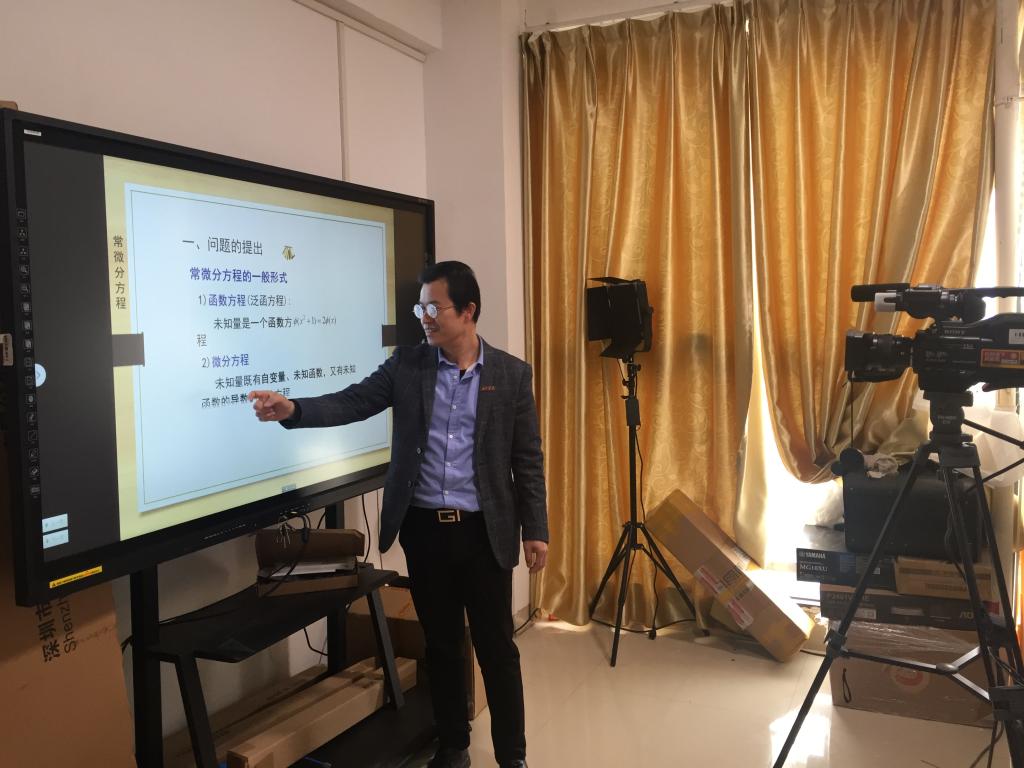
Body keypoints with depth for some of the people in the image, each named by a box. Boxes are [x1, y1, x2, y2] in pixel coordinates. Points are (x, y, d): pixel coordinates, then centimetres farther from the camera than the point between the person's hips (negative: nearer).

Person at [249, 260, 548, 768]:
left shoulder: (511, 374, -2)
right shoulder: (408, 364, 2)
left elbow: (527, 459, -1)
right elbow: (351, 403, -5)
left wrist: (534, 529, -3)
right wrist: (291, 409, -22)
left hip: (484, 531, -2)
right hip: (424, 528, 2)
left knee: (496, 647, 7)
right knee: (441, 644, 15)